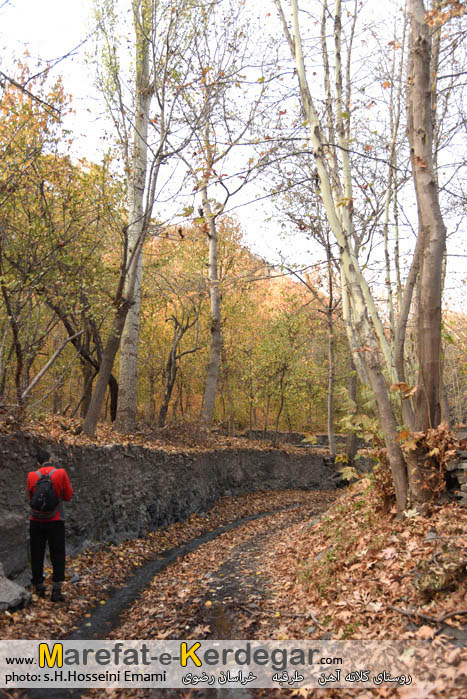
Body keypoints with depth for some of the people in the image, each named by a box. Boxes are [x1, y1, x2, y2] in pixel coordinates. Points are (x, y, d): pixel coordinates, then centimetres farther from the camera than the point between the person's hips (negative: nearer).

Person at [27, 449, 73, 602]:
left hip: (36, 521, 2)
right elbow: (68, 496, 0)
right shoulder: (61, 474, -8)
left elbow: (31, 496, 12)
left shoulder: (32, 476, -3)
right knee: (57, 556, 4)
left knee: (37, 556, 14)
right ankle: (56, 591, -1)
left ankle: (39, 588, 22)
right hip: (56, 521, -2)